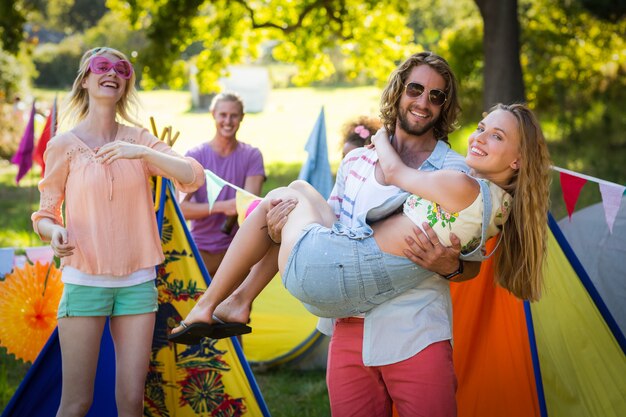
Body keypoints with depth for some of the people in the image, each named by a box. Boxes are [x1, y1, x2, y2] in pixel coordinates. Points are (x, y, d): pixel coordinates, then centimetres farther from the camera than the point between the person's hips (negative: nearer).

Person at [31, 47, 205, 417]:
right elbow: (44, 216, 4)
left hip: (137, 281, 2)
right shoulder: (65, 145, -1)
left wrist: (143, 152, -19)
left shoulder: (138, 139, 6)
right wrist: (55, 232, -19)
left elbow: (194, 177, -6)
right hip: (85, 280, -2)